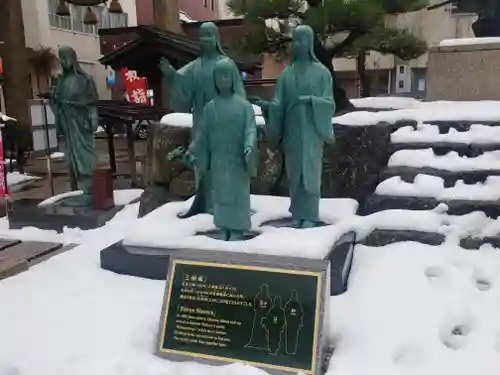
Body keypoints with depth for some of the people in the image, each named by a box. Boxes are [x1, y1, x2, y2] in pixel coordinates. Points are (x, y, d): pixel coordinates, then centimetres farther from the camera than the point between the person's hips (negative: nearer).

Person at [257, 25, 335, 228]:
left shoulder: (322, 72, -2)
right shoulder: (286, 73, 8)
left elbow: (329, 103, -5)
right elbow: (279, 103, 2)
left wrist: (311, 101, -22)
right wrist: (268, 105, -18)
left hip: (311, 129, -3)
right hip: (291, 129, 4)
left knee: (310, 169, -2)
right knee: (295, 170, 6)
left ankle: (310, 215, 7)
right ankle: (298, 213, 16)